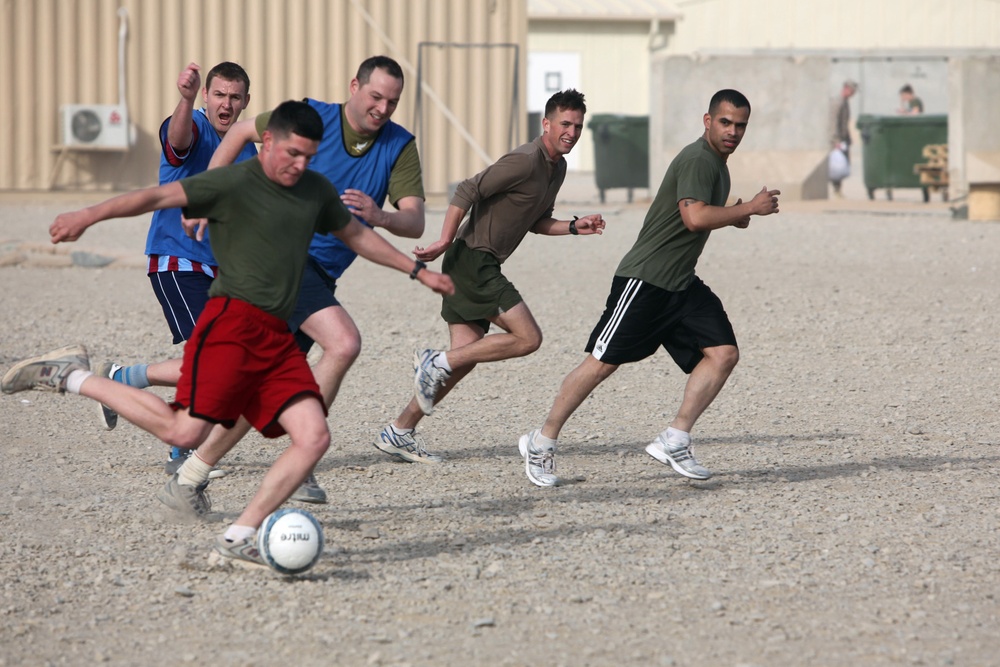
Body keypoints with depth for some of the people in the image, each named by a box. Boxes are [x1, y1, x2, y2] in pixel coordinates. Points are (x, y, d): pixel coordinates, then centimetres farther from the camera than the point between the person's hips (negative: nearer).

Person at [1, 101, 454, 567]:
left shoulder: (316, 191, 19)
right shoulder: (234, 183, -3)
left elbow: (357, 235, 35)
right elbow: (160, 196, -12)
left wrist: (417, 270, 39)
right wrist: (89, 215, -23)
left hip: (277, 337, 7)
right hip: (232, 322, -7)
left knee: (314, 437, -9)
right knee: (185, 431, -19)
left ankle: (238, 538, -4)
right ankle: (72, 377, -1)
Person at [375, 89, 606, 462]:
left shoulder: (557, 168, 15)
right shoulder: (525, 162, -16)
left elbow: (538, 222, 25)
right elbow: (468, 190, -21)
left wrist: (575, 227, 9)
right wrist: (446, 241, -24)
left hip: (482, 267, 10)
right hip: (471, 260, -10)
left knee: (465, 359, 6)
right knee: (528, 338, -14)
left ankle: (398, 433, 11)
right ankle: (436, 362, -8)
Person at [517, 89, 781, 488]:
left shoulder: (718, 165, 15)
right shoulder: (697, 160, -15)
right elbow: (694, 216, -30)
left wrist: (732, 217, 13)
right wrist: (750, 208, -21)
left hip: (682, 286, 9)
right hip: (645, 279, -9)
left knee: (724, 353, -7)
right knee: (602, 363, -5)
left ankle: (674, 442, -5)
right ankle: (541, 443, 7)